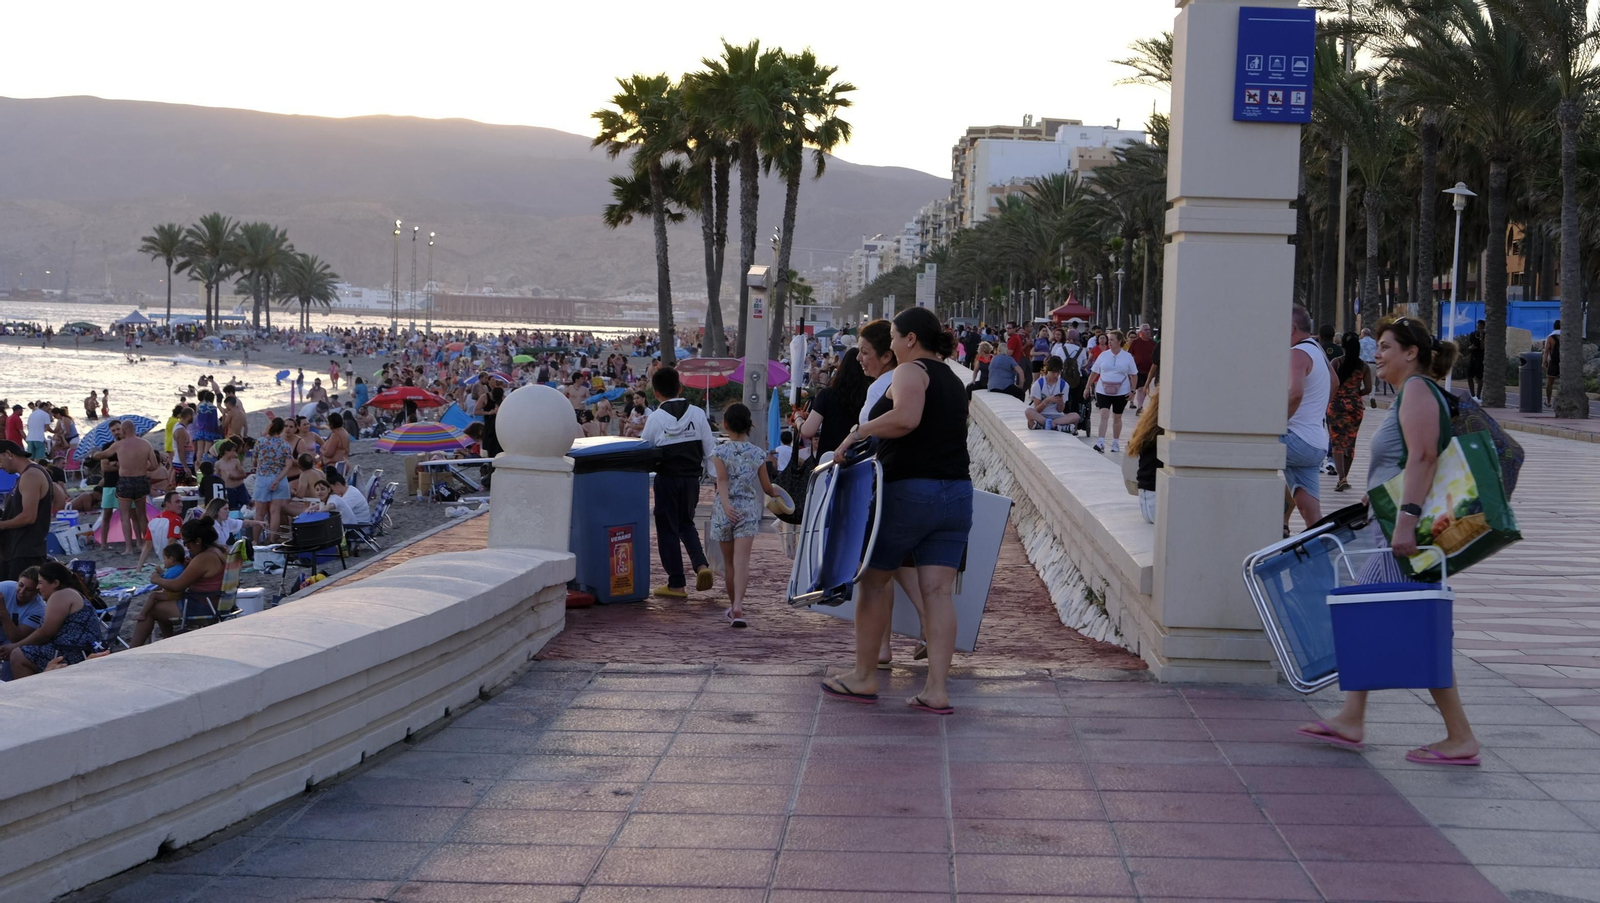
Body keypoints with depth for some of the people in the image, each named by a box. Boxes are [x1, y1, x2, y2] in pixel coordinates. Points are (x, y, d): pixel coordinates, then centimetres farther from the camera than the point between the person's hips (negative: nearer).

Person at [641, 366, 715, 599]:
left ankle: (677, 584, 7)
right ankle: (701, 565, -2)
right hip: (692, 477, 3)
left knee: (668, 528, 6)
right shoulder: (697, 414, -1)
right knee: (686, 524, 21)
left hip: (667, 478, -3)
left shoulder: (656, 418, -8)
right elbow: (710, 449, 2)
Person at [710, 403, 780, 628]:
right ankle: (738, 604, -27)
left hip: (725, 510, 0)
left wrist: (726, 504, -27)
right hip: (748, 510, 0)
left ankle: (733, 605, 26)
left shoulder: (720, 452, -3)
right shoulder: (758, 454, 3)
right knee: (742, 560, -10)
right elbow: (766, 487, 9)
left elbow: (722, 480, -16)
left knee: (729, 562, 13)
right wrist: (774, 494, 30)